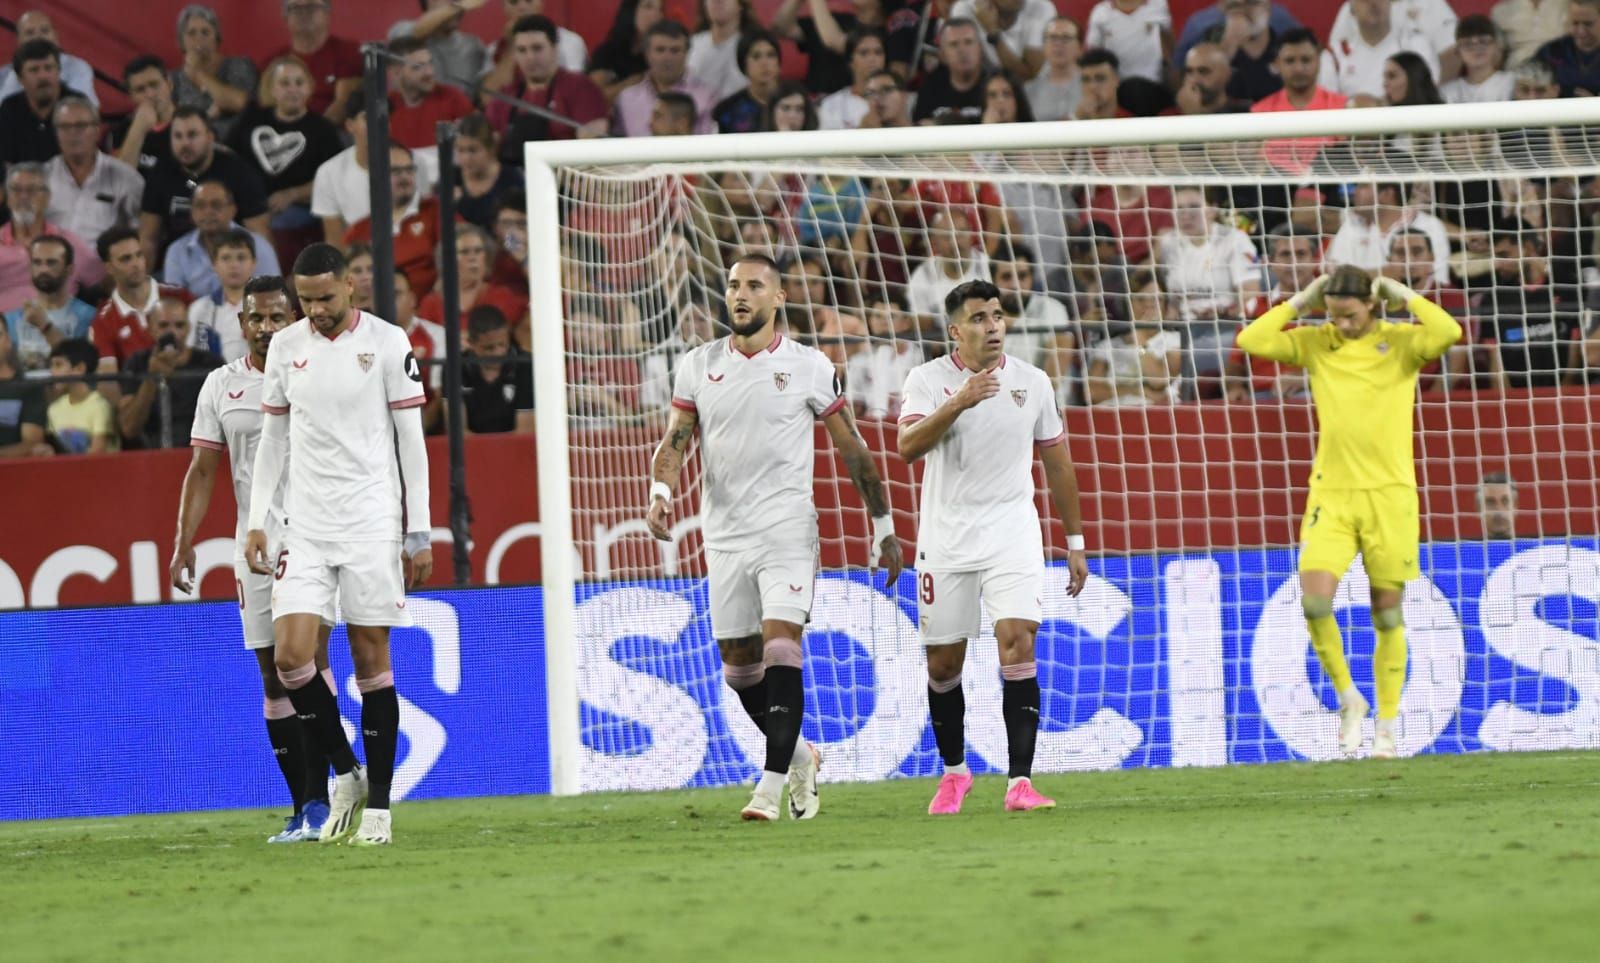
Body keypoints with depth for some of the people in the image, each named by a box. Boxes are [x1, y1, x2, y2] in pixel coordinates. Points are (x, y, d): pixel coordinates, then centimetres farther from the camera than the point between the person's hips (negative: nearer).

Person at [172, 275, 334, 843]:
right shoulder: (221, 386, 10)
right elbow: (202, 470, 11)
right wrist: (184, 543, 3)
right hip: (255, 545, 4)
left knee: (308, 650, -19)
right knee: (272, 677, 4)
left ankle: (317, 801, -21)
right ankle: (302, 810, 10)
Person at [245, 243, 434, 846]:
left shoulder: (386, 342, -3)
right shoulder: (285, 347, 8)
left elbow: (411, 439, 0)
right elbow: (273, 439, 15)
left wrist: (419, 533, -3)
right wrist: (256, 522, 7)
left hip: (371, 523, -3)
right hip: (305, 525, 3)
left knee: (371, 658, -2)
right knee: (290, 654, -10)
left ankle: (378, 806, 5)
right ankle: (345, 774, 9)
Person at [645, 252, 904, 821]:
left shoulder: (809, 367, 0)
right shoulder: (698, 367, 7)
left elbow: (853, 450, 5)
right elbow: (675, 441, 4)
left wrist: (884, 528, 6)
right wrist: (661, 492, -17)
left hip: (787, 529, -4)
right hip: (724, 535, 4)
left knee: (781, 650, -17)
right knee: (739, 667, 7)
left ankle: (771, 786, -19)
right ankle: (799, 756, 30)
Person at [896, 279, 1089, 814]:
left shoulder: (1033, 383, 4)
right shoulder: (928, 380, -3)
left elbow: (1057, 463, 13)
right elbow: (907, 447, -20)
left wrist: (1075, 543, 14)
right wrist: (959, 403, -32)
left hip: (1012, 534, 0)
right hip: (945, 539, 0)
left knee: (1018, 645, -17)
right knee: (943, 664, 6)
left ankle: (1020, 782, -18)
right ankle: (954, 771, 29)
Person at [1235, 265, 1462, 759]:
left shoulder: (1400, 341, 0)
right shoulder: (1316, 344, 6)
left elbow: (1448, 333, -20)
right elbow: (1252, 340, -4)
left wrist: (1404, 297, -8)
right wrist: (1300, 302, -2)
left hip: (1389, 493, -2)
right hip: (1331, 494, 2)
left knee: (1388, 614, 4)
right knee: (1315, 599, -16)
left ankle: (1387, 724, 14)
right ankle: (1347, 696, 6)